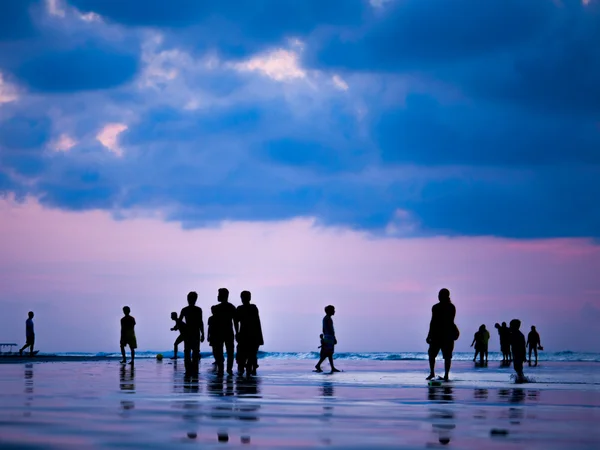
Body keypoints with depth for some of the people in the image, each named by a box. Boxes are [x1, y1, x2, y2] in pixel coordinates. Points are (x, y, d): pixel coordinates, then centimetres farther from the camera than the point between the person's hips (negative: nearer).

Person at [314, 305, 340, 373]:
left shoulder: (325, 318, 17)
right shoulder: (328, 319, -14)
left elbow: (324, 329, 20)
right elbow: (331, 329, -19)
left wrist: (325, 337, 23)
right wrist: (334, 339, -17)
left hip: (326, 337, 10)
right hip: (330, 337, -10)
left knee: (330, 353, 8)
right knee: (327, 353, -10)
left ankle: (333, 368, 8)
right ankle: (318, 365, -13)